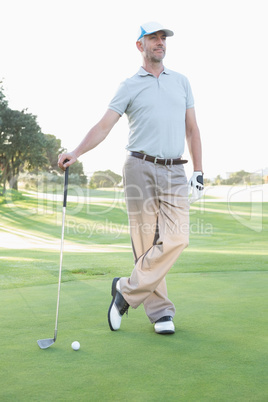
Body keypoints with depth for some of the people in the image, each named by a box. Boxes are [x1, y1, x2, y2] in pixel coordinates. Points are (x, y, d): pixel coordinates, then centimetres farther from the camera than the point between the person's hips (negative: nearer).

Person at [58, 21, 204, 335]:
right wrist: (76, 153, -16)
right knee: (146, 241, -2)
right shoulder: (129, 86, 7)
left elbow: (191, 129, 17)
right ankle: (160, 311, 11)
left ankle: (128, 290, 0)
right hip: (141, 168, -3)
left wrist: (198, 171, 10)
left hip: (174, 173, 3)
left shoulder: (181, 82, 17)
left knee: (176, 238, -12)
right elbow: (104, 126, -1)